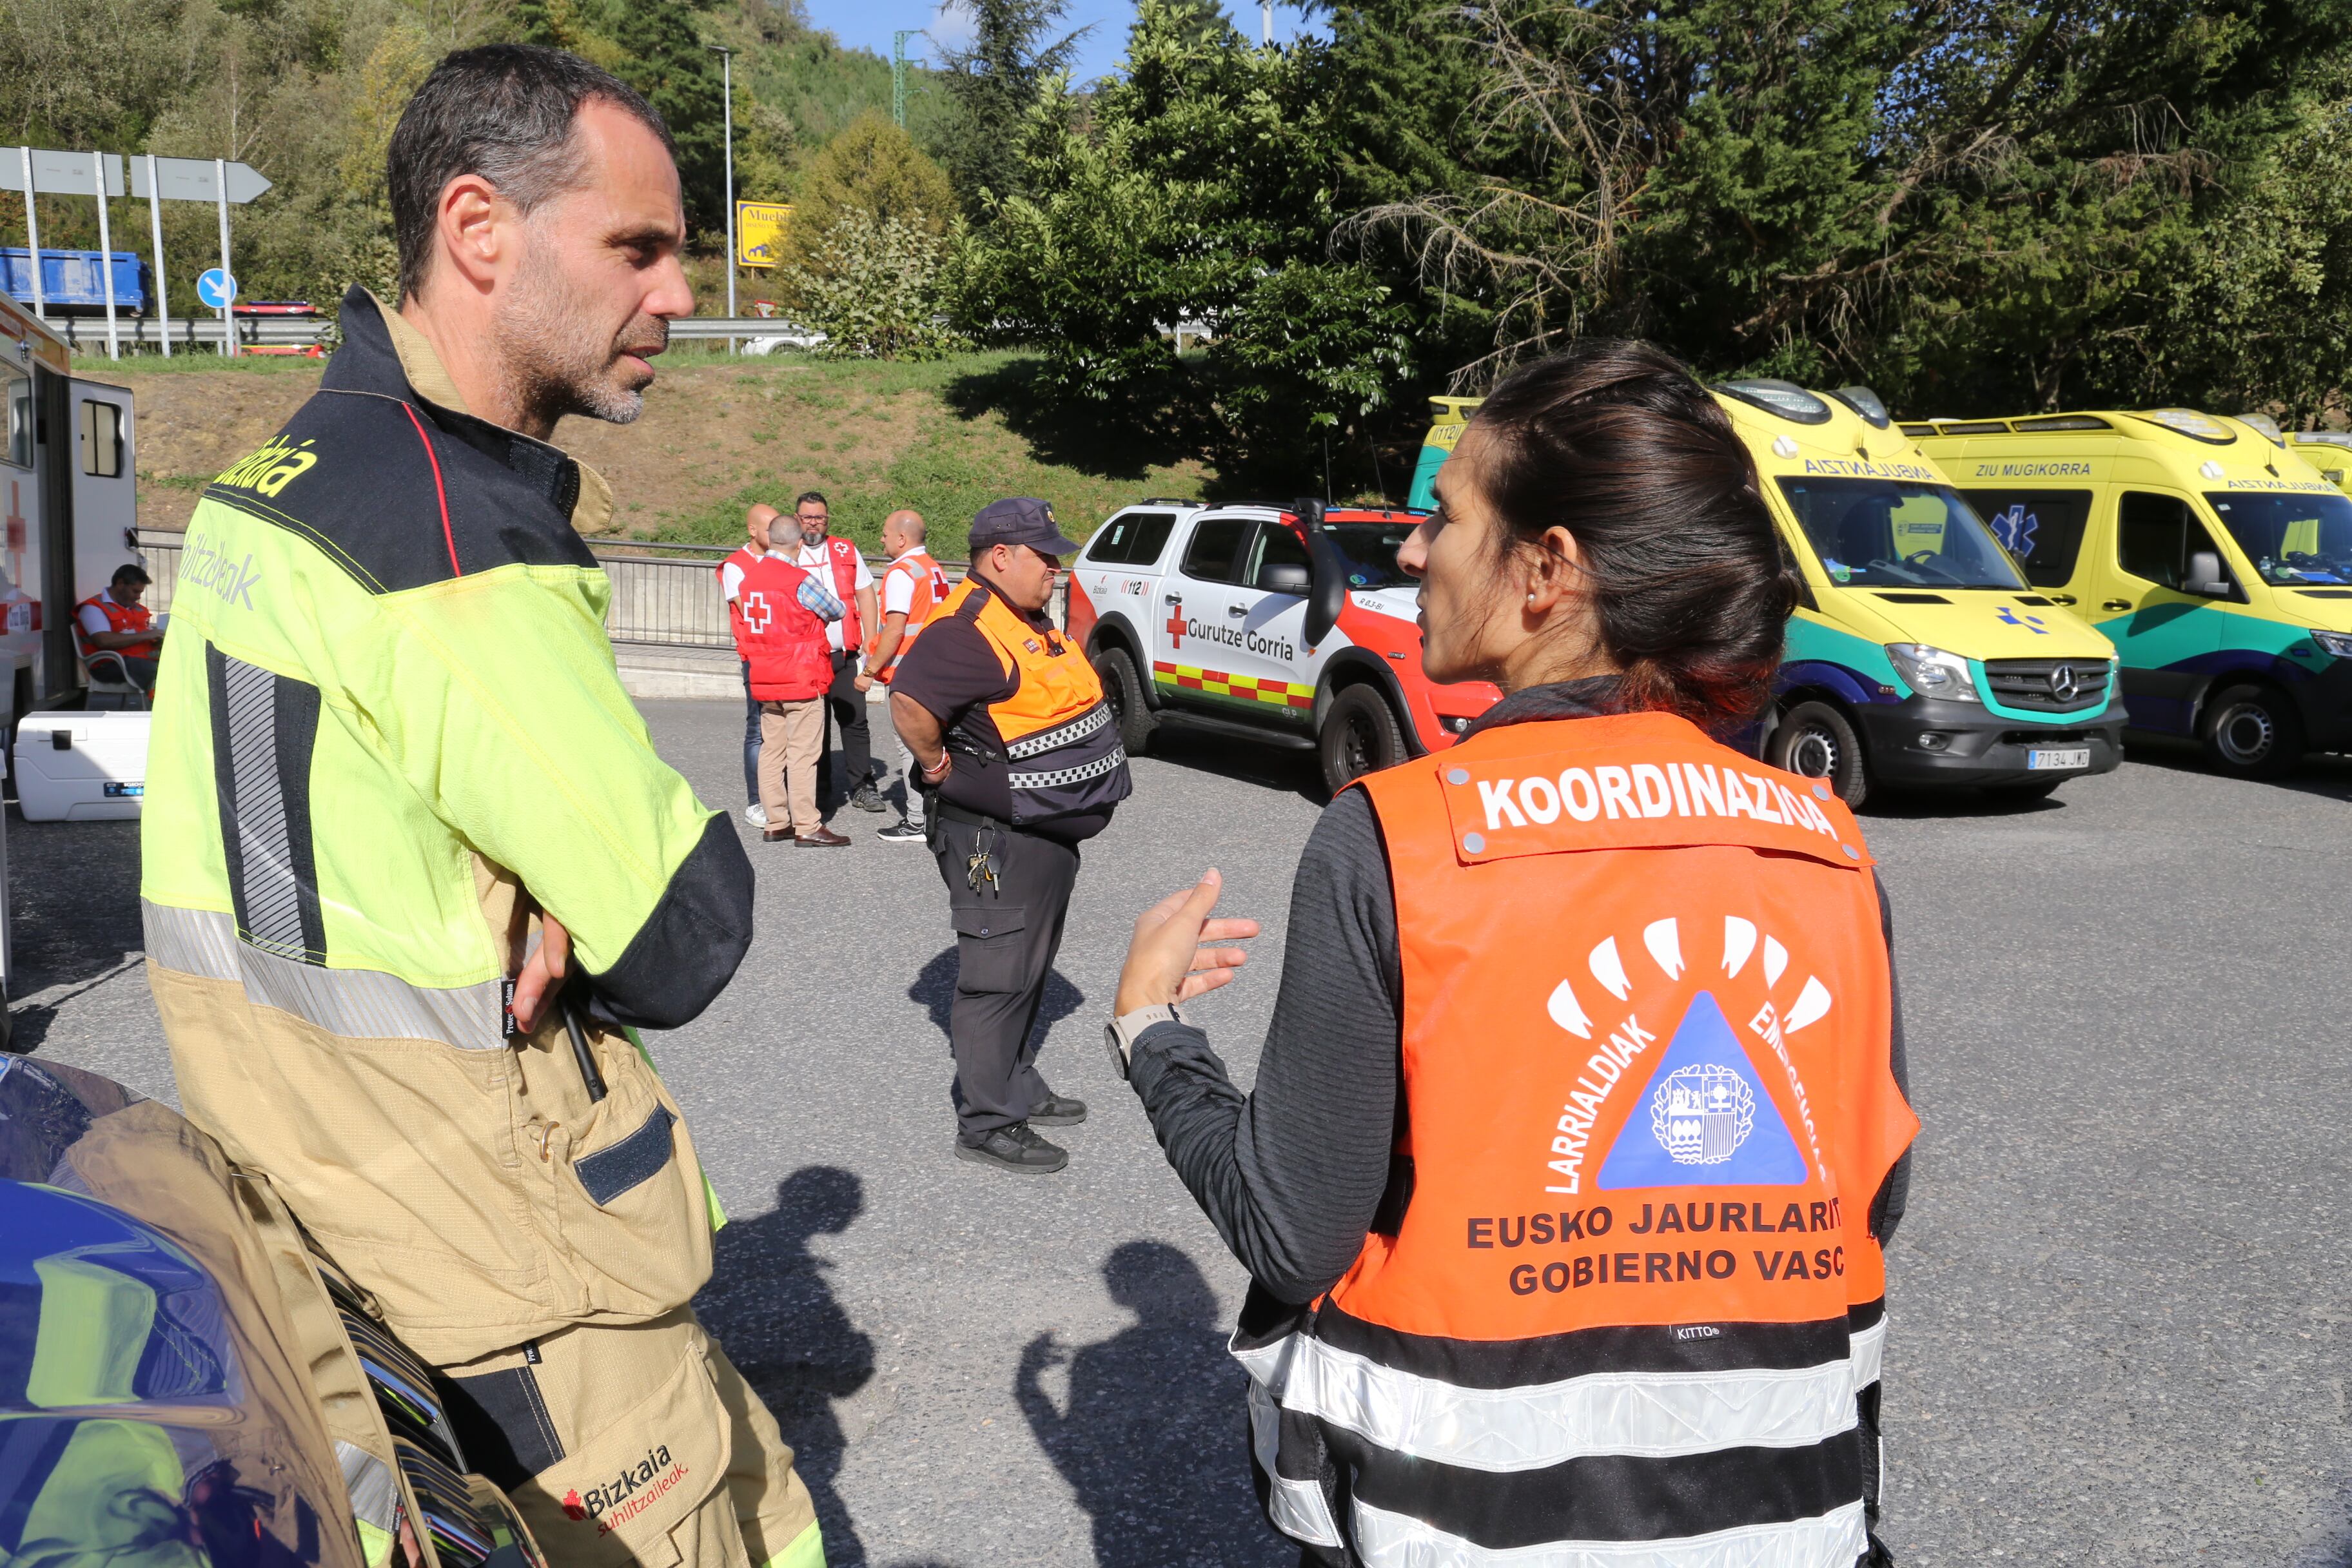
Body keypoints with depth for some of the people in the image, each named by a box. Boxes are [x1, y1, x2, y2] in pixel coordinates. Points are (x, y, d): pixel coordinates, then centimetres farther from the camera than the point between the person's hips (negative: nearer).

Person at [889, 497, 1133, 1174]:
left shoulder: (1030, 622, 12)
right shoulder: (969, 629, -21)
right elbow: (910, 702, -34)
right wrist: (939, 767, -20)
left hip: (1048, 832, 10)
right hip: (999, 842, -10)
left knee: (1030, 969, 20)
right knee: (999, 978, -2)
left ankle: (1017, 1085, 35)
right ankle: (988, 1124, 7)